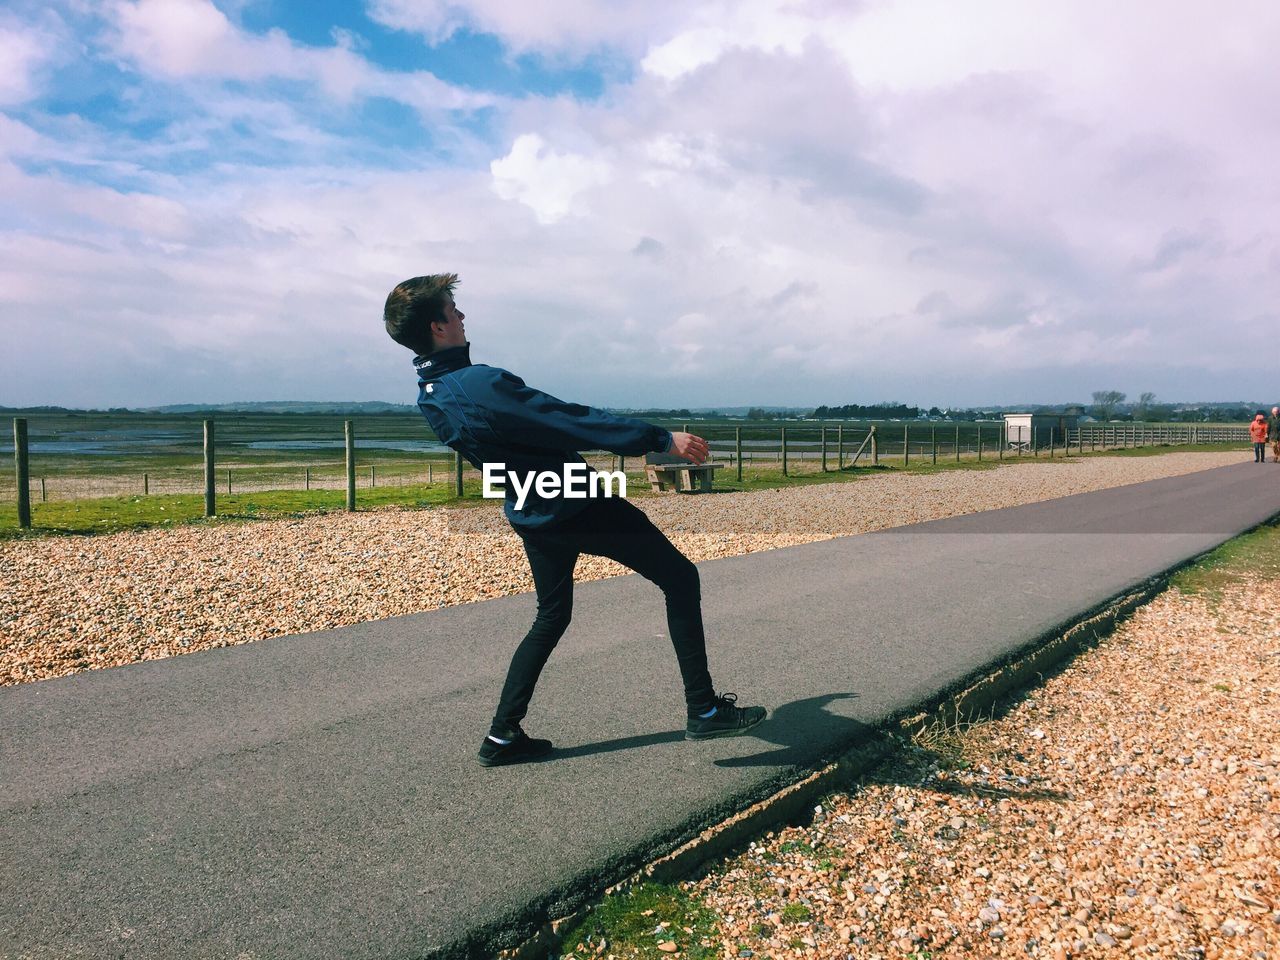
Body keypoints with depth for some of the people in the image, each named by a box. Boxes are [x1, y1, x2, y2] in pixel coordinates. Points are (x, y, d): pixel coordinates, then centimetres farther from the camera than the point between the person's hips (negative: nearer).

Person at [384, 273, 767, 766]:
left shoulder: (430, 397, 3)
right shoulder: (481, 384, -26)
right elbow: (572, 420, -26)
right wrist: (660, 438, -22)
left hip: (531, 513, 9)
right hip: (573, 503, -9)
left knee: (551, 618, 23)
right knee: (679, 577, 2)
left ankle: (503, 735, 23)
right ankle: (704, 710, 5)